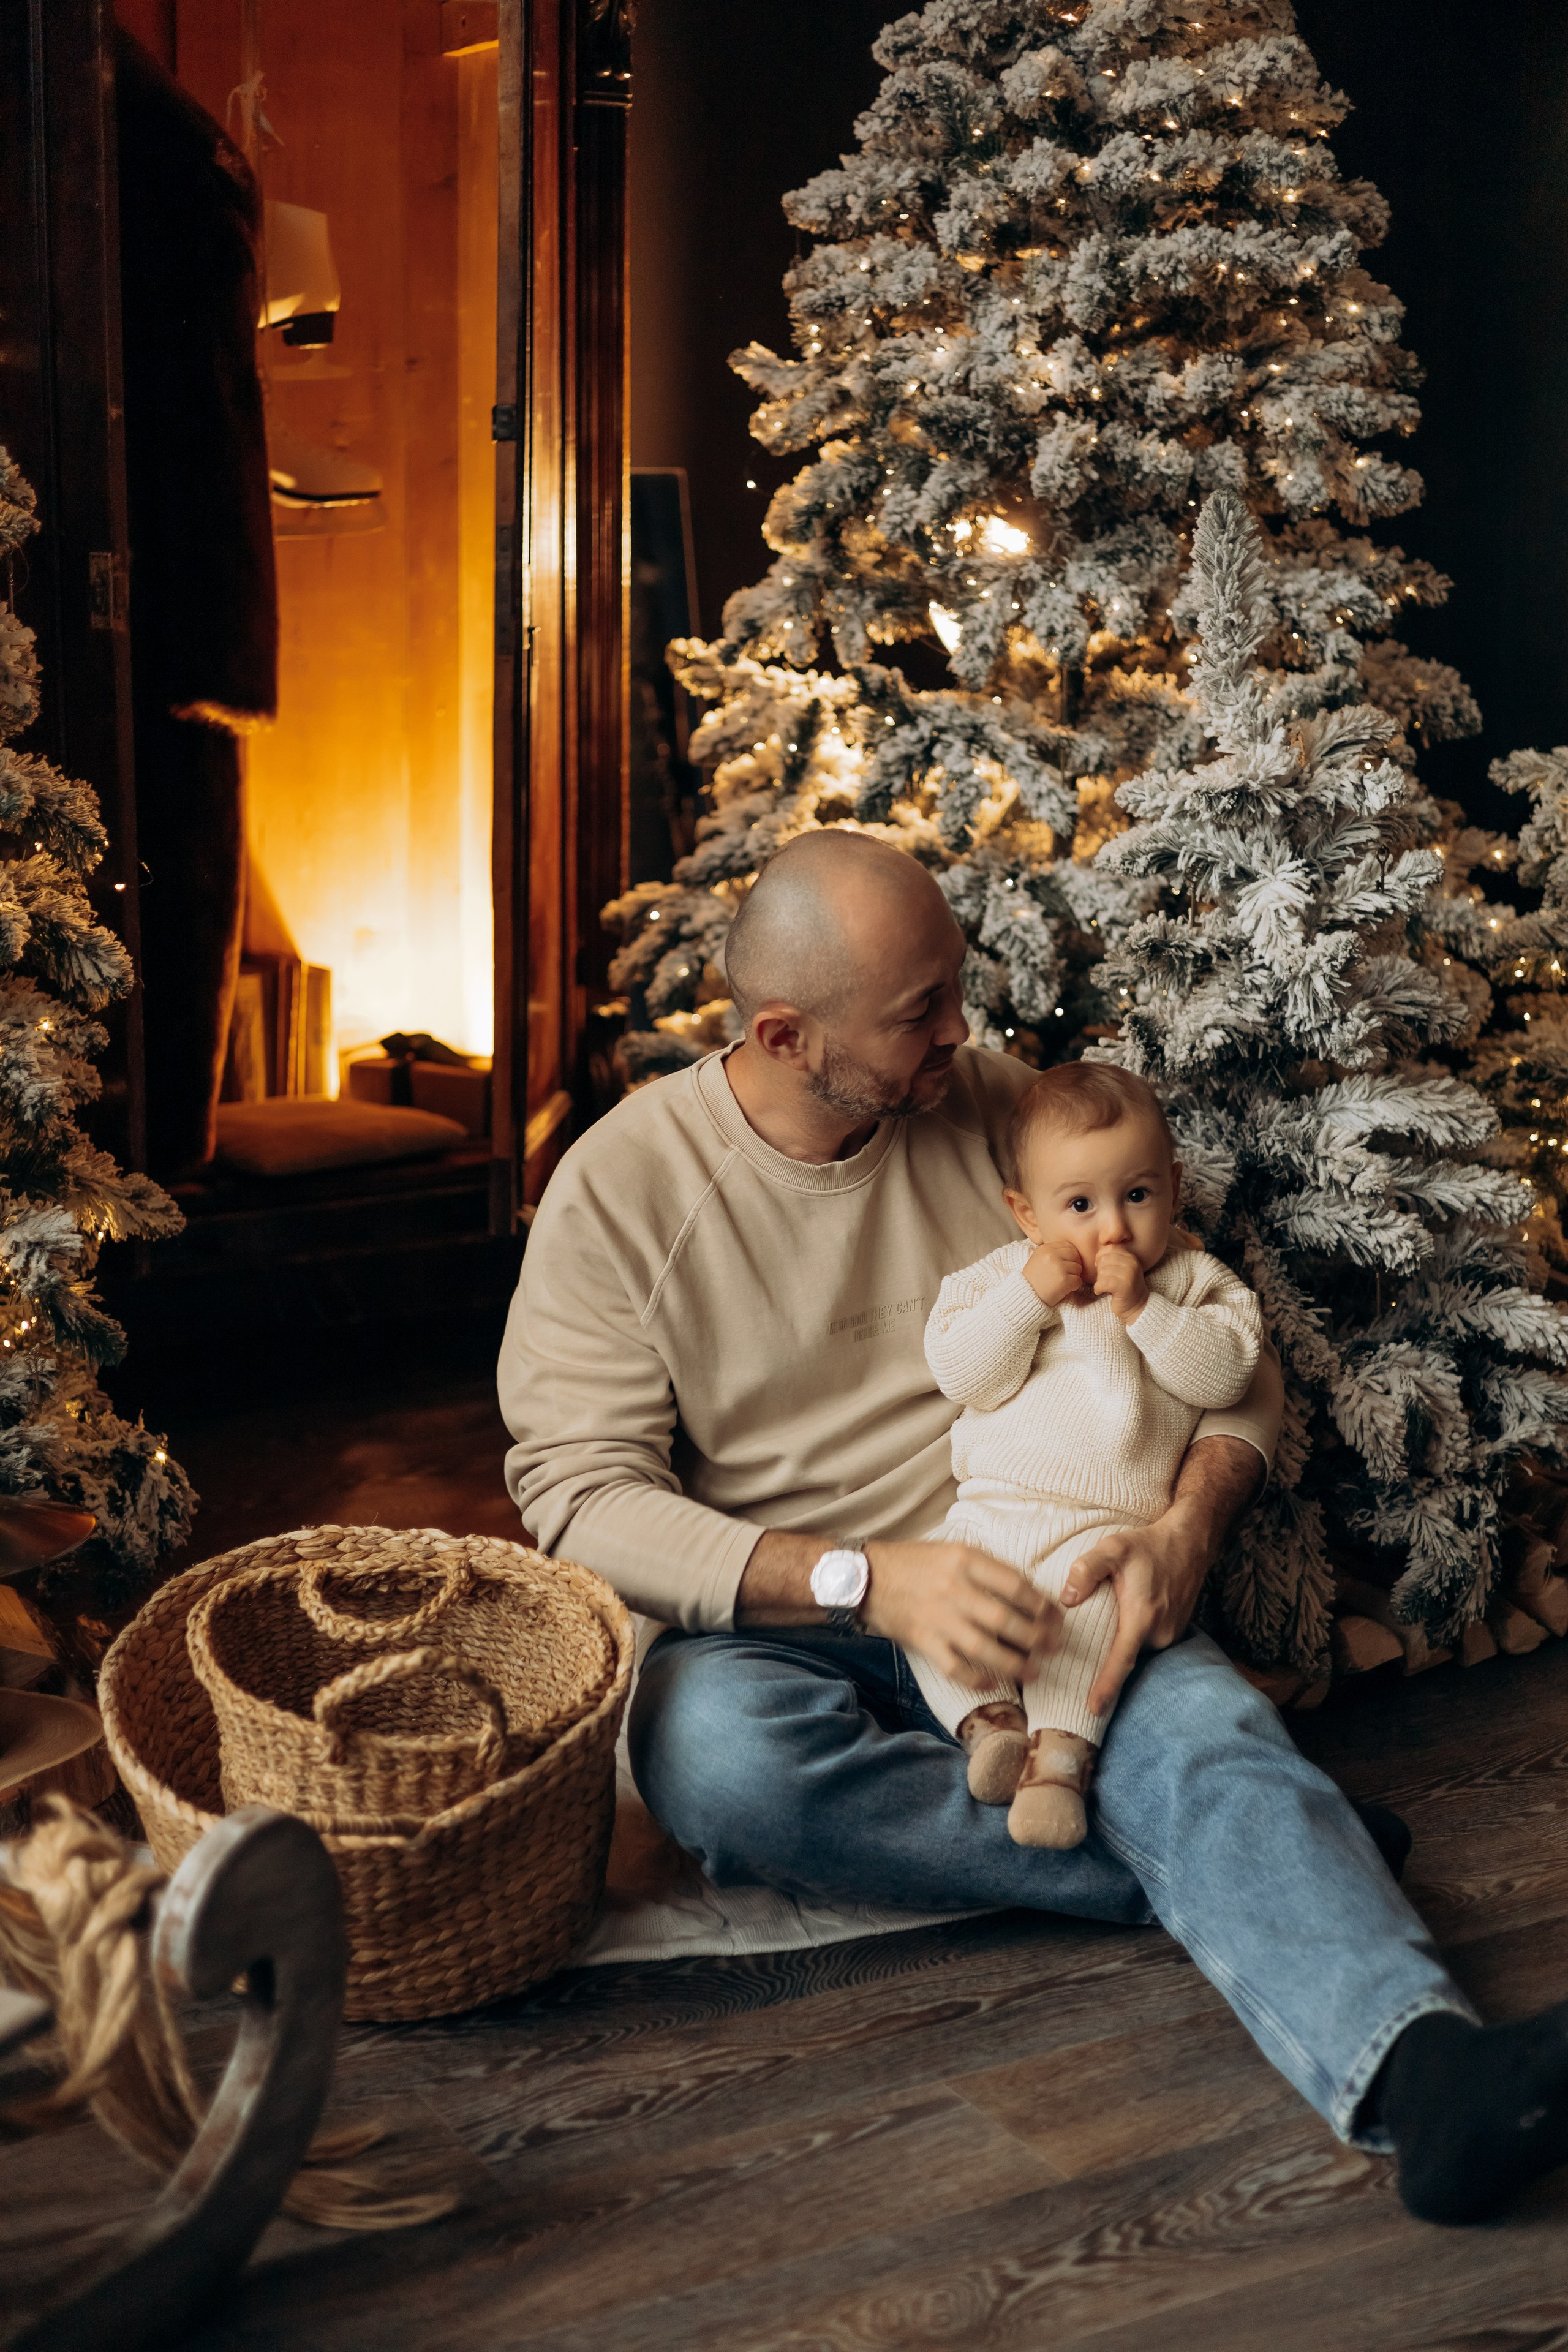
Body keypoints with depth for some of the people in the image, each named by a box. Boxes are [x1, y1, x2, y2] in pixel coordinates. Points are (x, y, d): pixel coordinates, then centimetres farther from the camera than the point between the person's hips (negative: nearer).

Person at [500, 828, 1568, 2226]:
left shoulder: (1003, 1112, 4)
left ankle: (1422, 2073, -53)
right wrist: (869, 1579, -24)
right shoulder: (621, 1187, -5)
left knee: (1209, 1726, -30)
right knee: (725, 1754, -36)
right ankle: (1253, 1868, -25)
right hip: (766, 1626, -1)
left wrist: (1191, 1523, -17)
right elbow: (580, 1495, -11)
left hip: (1034, 1597, 2)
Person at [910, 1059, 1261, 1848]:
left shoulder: (1190, 1279, 11)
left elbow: (1226, 1373, -6)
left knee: (1096, 1587, -33)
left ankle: (1061, 1750, -31)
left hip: (1109, 1524, -3)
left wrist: (1141, 1309, -14)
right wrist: (1029, 1298, -10)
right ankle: (988, 1718, -18)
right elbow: (961, 1376, -1)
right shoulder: (1001, 1275, 13)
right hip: (989, 1509, 3)